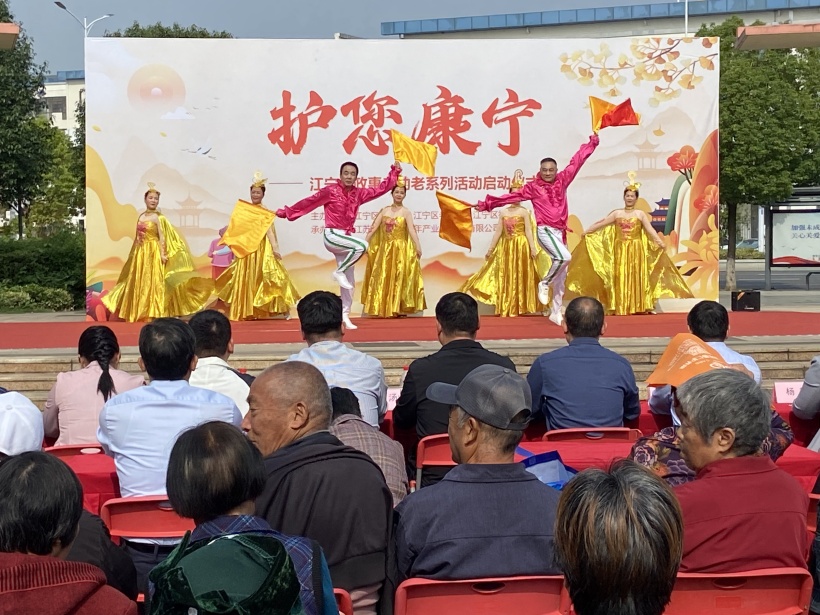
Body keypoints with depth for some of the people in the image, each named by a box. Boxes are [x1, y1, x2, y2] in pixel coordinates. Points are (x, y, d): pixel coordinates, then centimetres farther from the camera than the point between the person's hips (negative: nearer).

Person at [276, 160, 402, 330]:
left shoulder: (358, 193, 8)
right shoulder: (330, 190, -7)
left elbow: (381, 189, 15)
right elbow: (309, 201, -1)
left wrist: (394, 172, 11)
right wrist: (287, 212, 3)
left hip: (345, 238, 6)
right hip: (332, 236, -6)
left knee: (350, 281, 4)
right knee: (361, 246, -31)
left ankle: (344, 315, 10)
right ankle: (339, 272, -12)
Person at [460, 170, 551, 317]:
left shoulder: (524, 212, -2)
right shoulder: (504, 212, 8)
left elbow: (528, 231, -8)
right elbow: (498, 232, 9)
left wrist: (533, 248, -17)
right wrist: (490, 249, 7)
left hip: (521, 247, -4)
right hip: (506, 248, 4)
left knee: (518, 276, -1)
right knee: (505, 276, 6)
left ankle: (518, 308, 4)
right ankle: (505, 308, 13)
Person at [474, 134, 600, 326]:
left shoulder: (562, 181, 10)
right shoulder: (533, 186, 1)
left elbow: (576, 162, 15)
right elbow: (513, 196, 2)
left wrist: (592, 143, 21)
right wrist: (488, 204, 1)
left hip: (560, 232, 5)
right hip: (545, 230, -5)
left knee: (561, 274, 6)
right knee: (564, 257, -29)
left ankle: (556, 312, 14)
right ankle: (544, 284, -6)